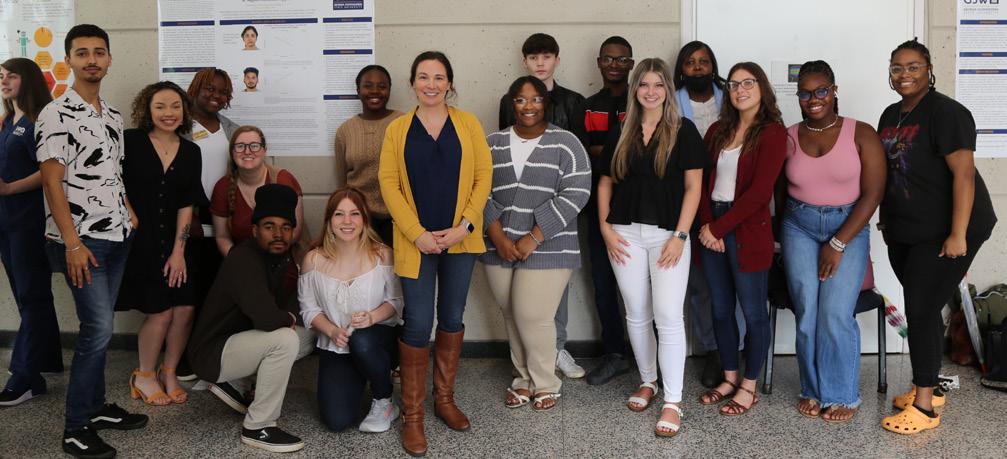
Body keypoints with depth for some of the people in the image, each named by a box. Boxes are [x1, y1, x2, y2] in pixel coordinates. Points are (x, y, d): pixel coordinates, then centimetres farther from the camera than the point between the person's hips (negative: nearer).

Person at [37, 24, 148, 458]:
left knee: (99, 328, 13)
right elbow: (52, 181, -14)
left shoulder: (113, 116, 13)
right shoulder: (55, 114, -10)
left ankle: (96, 407, 25)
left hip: (117, 237, 7)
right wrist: (72, 243, -18)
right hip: (81, 241, -7)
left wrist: (131, 217, 11)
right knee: (97, 330, -8)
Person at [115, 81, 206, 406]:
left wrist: (178, 251, -2)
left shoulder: (190, 152, 6)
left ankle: (169, 373, 18)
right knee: (161, 311, -6)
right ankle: (144, 377, 16)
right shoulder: (131, 142, -5)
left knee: (185, 309, -4)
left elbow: (187, 205, 3)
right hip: (138, 241, -4)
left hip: (174, 243, 4)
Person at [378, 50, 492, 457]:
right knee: (418, 324, -3)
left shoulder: (468, 123, 4)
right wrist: (417, 234, -11)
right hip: (416, 241, -1)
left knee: (452, 318, 12)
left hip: (460, 238, 2)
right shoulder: (397, 129, 3)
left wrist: (465, 226, -10)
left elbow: (483, 175, 0)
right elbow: (388, 183, -2)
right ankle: (412, 415, 10)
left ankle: (444, 398, 29)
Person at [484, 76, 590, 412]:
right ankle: (524, 379, 29)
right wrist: (498, 238, -8)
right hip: (500, 248, 4)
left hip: (547, 248, -4)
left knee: (533, 317, -7)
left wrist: (534, 238, -15)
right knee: (513, 317, 10)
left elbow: (575, 194, -10)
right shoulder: (493, 144, 9)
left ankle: (545, 384, 15)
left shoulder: (566, 143, -2)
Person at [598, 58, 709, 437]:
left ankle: (673, 402, 1)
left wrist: (680, 235, -11)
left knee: (668, 316, -8)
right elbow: (605, 183, 14)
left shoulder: (683, 130, 0)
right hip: (626, 233, 3)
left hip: (667, 234, -3)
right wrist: (605, 227, 2)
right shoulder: (621, 133, 10)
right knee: (637, 315, 10)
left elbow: (693, 186, -3)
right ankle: (648, 382, 29)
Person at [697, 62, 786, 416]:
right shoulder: (718, 131, 12)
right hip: (713, 228, 6)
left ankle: (748, 388, 16)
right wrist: (706, 224, -9)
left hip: (748, 231, -6)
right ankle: (730, 378, 27)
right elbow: (703, 180, 7)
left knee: (753, 312, 4)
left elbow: (759, 191, -14)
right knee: (721, 310, 12)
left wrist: (719, 227, -14)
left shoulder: (772, 132, -6)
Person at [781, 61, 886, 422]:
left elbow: (872, 193, -9)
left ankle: (842, 395, 7)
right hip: (799, 227, 2)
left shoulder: (861, 134, -5)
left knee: (835, 314, -11)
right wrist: (781, 239, 1)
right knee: (807, 312, -4)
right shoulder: (788, 138, 2)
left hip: (848, 227, -2)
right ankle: (813, 390, 13)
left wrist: (838, 244, -12)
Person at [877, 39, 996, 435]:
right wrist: (886, 217, 19)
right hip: (904, 232, 7)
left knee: (920, 310, -8)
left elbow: (963, 172, -19)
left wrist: (958, 235, -23)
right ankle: (929, 386, 28)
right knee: (921, 309, 14)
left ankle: (925, 406, 1)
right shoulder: (890, 115, 11)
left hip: (942, 233, -7)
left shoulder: (945, 112, -14)